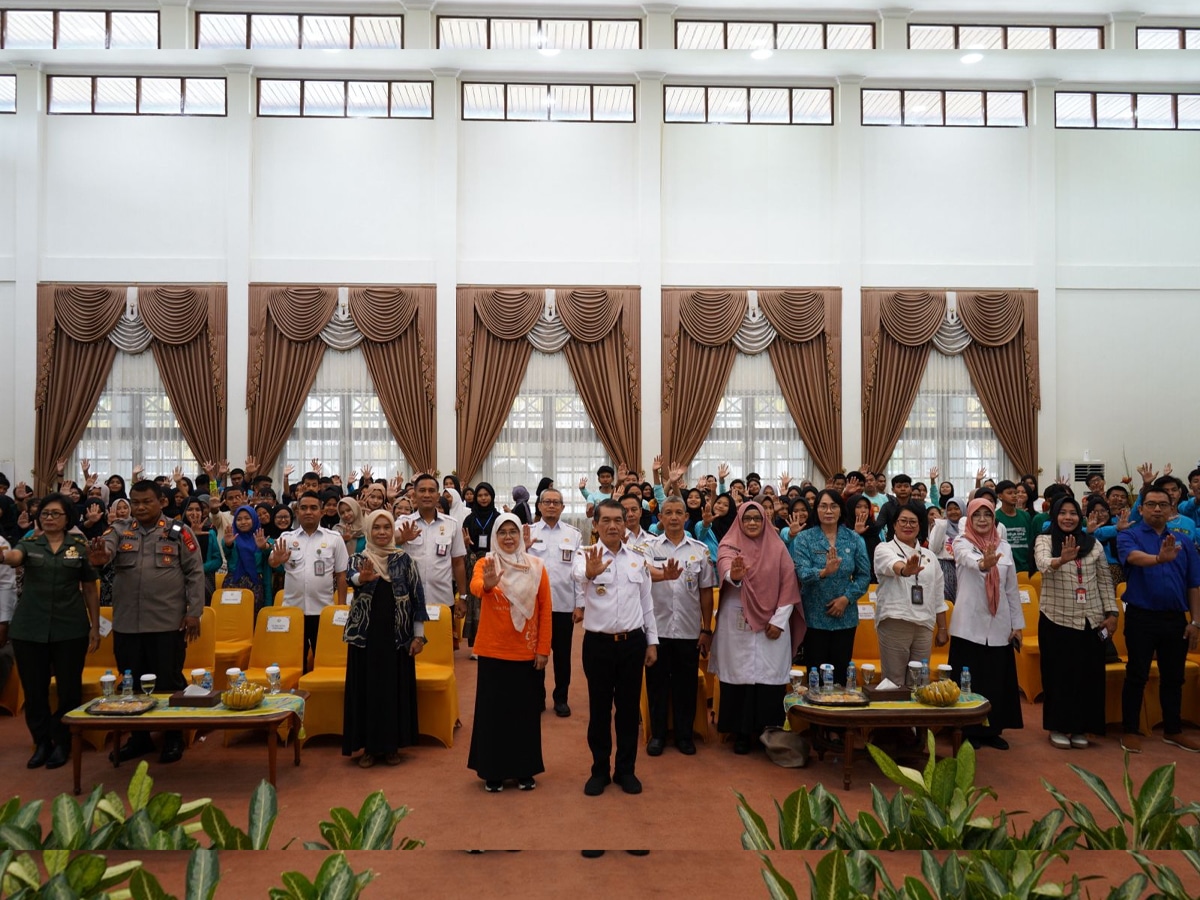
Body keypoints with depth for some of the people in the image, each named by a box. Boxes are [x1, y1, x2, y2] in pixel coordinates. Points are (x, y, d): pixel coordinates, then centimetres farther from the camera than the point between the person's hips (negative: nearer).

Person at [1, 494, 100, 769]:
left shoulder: (80, 547, 3)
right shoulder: (29, 544, 4)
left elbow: (90, 590, 6)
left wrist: (95, 628, 2)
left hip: (70, 629, -1)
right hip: (29, 629, 1)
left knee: (69, 690, 4)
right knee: (34, 690, 8)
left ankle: (62, 743, 21)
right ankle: (41, 742, 25)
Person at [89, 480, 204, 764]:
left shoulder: (179, 532, -2)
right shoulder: (120, 531, 6)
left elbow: (195, 573, -3)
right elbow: (104, 548, -15)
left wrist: (194, 612, -7)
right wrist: (99, 556, -40)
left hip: (167, 623, -3)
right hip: (127, 623, 3)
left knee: (169, 682, 5)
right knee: (132, 683, 14)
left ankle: (173, 737, 20)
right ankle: (139, 737, 29)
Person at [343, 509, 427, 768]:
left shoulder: (404, 559, 2)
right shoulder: (358, 559, 1)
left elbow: (417, 596, 1)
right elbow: (352, 578, -23)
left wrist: (418, 634, -3)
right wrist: (363, 578, -47)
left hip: (397, 636, 0)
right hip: (366, 636, 0)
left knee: (396, 688, 4)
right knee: (367, 689, 3)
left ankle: (392, 745, 18)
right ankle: (369, 746, 15)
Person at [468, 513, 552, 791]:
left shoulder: (536, 567, 0)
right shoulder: (485, 563, -5)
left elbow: (545, 610, 2)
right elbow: (474, 585, -28)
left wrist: (543, 648, -3)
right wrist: (487, 584, -51)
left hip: (527, 653, 1)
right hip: (493, 652, -1)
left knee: (526, 711, 9)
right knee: (493, 711, 5)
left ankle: (524, 770, 23)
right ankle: (492, 771, 19)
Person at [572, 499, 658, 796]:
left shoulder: (638, 559, 6)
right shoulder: (586, 556, -7)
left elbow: (646, 603, 11)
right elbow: (578, 576, -33)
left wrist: (652, 641, 8)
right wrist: (590, 573, -56)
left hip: (633, 642, 3)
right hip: (598, 643, -3)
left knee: (629, 707, 10)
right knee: (599, 708, 8)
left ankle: (626, 769, 24)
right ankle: (600, 770, 22)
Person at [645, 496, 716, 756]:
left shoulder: (700, 550, 3)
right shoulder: (650, 547, -2)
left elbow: (706, 592, 6)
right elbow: (645, 572, -24)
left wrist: (707, 629, 5)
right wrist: (664, 575, -46)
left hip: (689, 630, 1)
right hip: (657, 627, -1)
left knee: (686, 684, 9)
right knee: (657, 683, 8)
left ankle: (684, 735, 24)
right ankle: (657, 734, 22)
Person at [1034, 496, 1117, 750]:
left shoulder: (1093, 543, 8)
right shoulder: (1044, 540, -3)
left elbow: (1105, 580, 10)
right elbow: (1043, 564, -24)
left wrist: (1111, 612, 1)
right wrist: (1062, 559, -45)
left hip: (1091, 621, 3)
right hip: (1057, 620, -3)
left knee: (1088, 675, 8)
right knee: (1059, 675, 3)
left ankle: (1080, 728, 21)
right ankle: (1058, 727, 16)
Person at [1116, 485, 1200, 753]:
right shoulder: (1129, 535, -3)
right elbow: (1134, 556, -27)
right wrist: (1159, 558, -48)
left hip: (1176, 619, 4)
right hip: (1141, 618, -4)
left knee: (1173, 677, 14)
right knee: (1137, 675, 2)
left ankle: (1173, 730, 27)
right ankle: (1130, 730, 11)